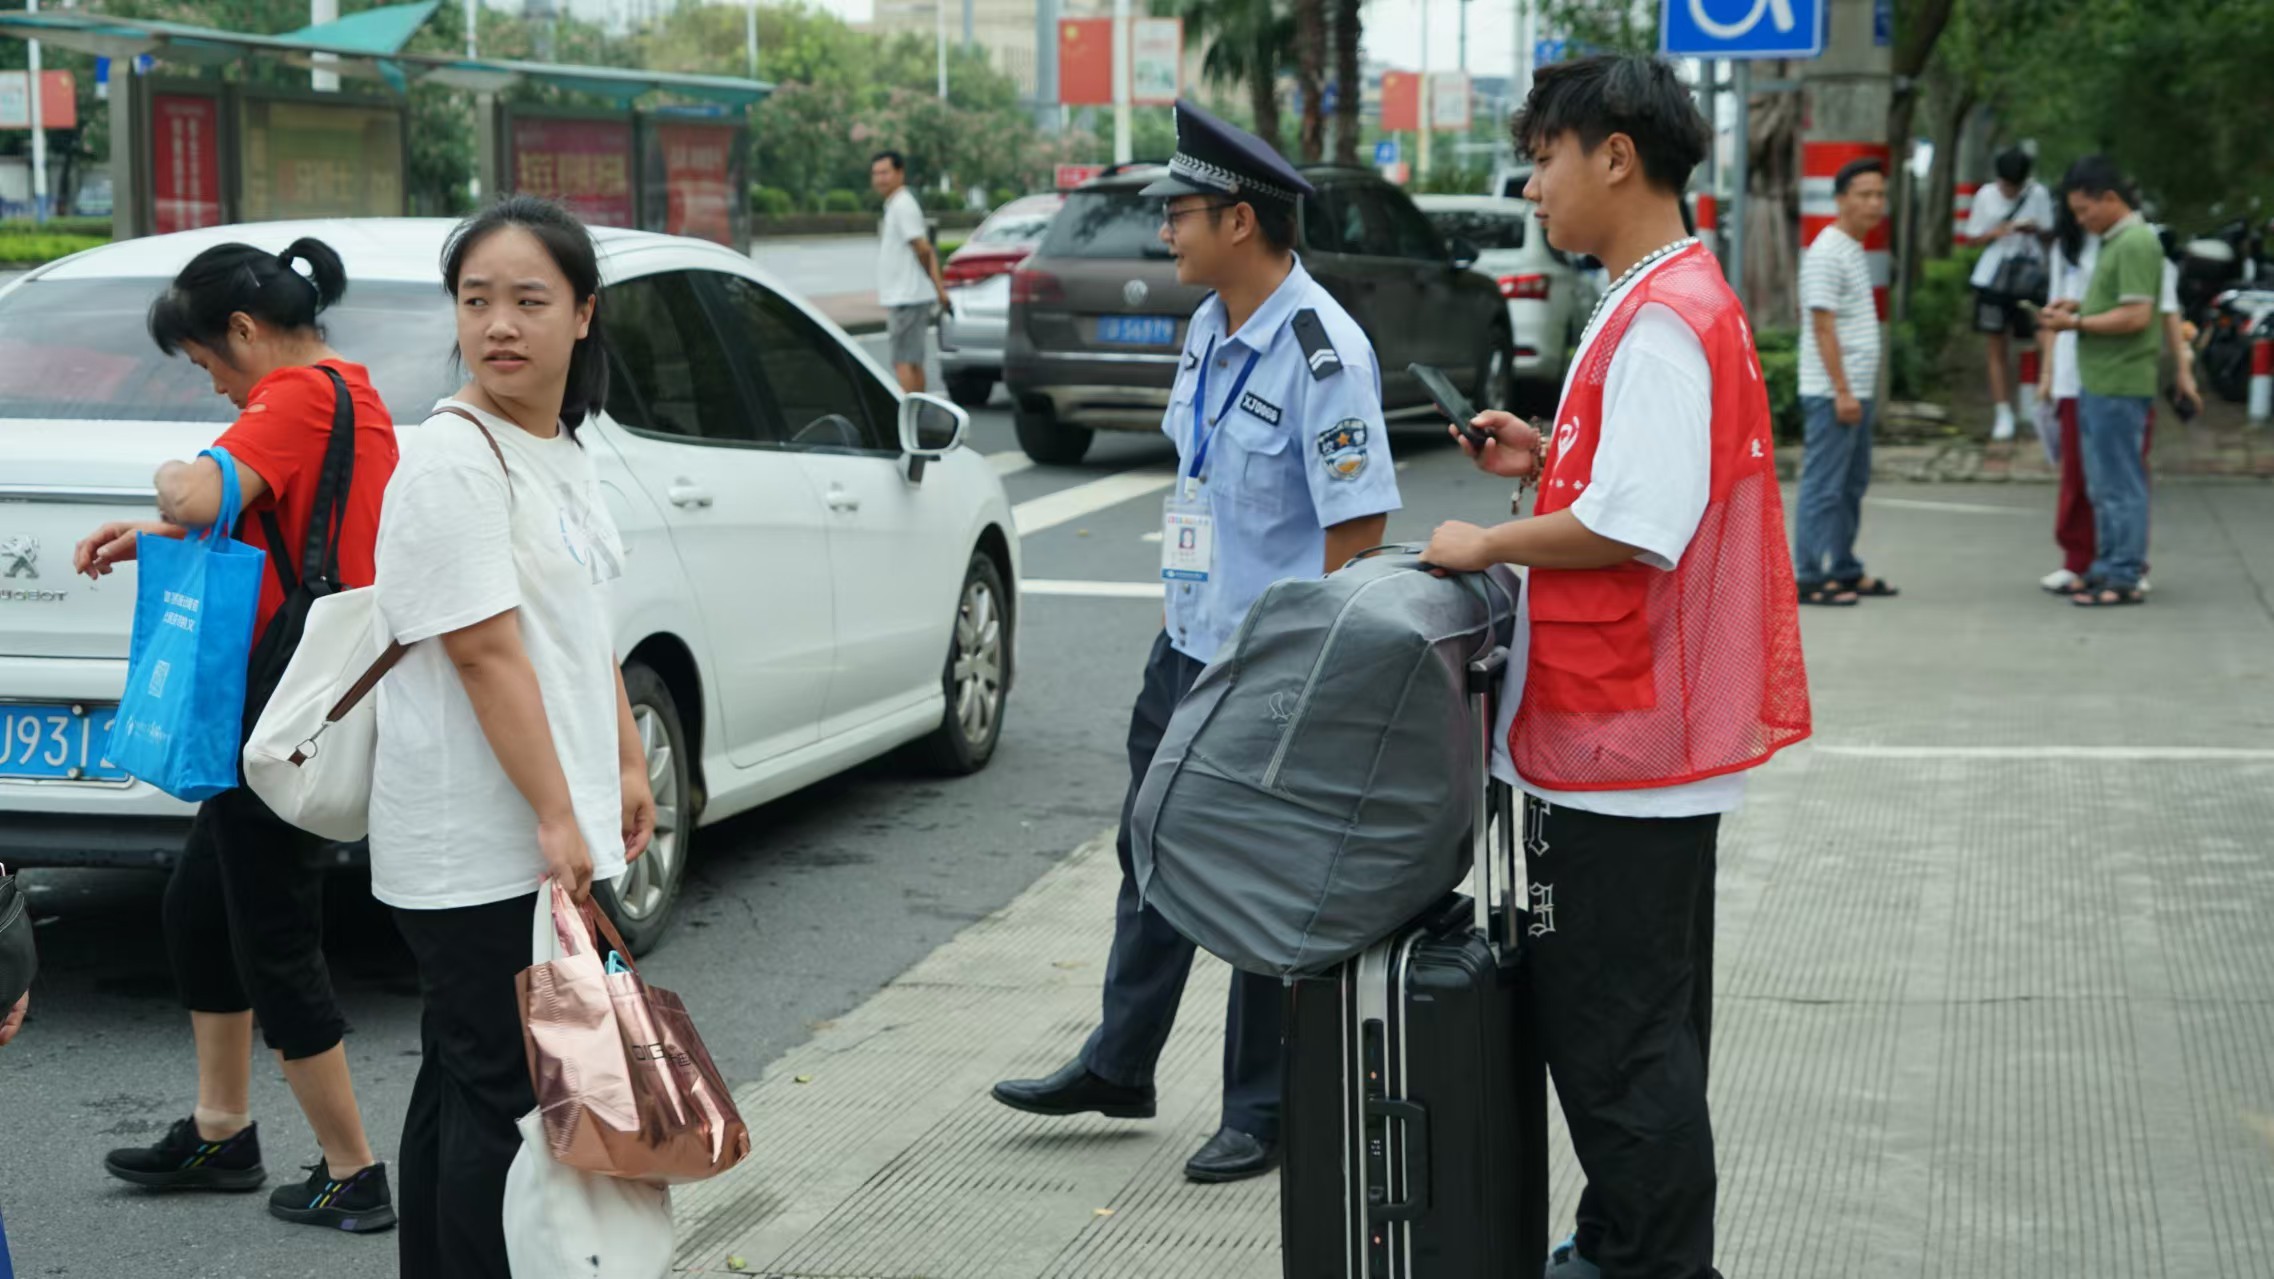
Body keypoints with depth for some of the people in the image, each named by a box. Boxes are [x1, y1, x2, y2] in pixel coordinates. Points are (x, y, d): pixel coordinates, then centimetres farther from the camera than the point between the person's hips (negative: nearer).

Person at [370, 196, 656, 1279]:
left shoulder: (561, 449, 12)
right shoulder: (451, 460, -16)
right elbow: (486, 654, -20)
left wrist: (627, 768, 19)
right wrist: (555, 817, -21)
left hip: (559, 833, 9)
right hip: (477, 846, -9)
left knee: (461, 1084, 15)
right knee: (498, 1095, -5)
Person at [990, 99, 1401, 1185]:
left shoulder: (1322, 354, -21)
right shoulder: (1209, 328, 7)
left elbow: (1355, 528, -21)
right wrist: (1177, 609, 18)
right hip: (1188, 646, 9)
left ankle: (1262, 1114, 17)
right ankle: (1118, 1067, 34)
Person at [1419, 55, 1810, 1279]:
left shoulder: (1664, 320, -19)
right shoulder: (1664, 301, 14)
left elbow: (1634, 529, -27)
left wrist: (1488, 544, -14)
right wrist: (1543, 460, 11)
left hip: (1622, 748, -11)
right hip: (1642, 733, 11)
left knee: (1618, 1036, -2)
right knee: (1634, 1021, 19)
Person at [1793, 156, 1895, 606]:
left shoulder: (1856, 250, 16)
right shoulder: (1828, 253, -13)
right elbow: (1823, 326, -18)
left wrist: (1861, 391, 18)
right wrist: (1842, 391, -20)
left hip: (1857, 390, 10)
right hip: (1832, 393, -10)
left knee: (1853, 484, 13)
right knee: (1824, 485, -6)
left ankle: (1843, 569, 21)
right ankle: (1811, 577, -3)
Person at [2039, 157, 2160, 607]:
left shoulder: (2136, 243, -16)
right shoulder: (2113, 241, 15)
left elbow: (2136, 316, -22)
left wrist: (2076, 324, -15)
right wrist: (2079, 307, 9)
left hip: (2119, 385, -10)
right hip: (2098, 381, 10)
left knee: (2120, 485, -4)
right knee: (2102, 485, 16)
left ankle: (2125, 578, 1)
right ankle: (2106, 568, 24)